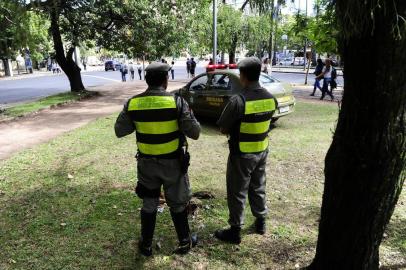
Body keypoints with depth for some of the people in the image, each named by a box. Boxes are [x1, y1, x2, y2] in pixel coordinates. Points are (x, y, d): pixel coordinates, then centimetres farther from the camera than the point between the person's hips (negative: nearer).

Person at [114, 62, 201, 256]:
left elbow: (119, 131, 1)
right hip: (173, 163, -2)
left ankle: (146, 245, 33)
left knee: (149, 204, 20)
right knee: (177, 203, 17)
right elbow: (195, 133, -15)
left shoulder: (133, 103, -7)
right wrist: (185, 118, 5)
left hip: (146, 162, 2)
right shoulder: (176, 101, -16)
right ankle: (185, 242, 33)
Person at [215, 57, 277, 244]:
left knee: (237, 192, 8)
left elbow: (223, 129, -15)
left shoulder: (238, 101, -23)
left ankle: (235, 231, 20)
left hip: (241, 154, -6)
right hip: (262, 151, 6)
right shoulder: (270, 98, -4)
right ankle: (261, 222, 38)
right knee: (258, 188, 22)